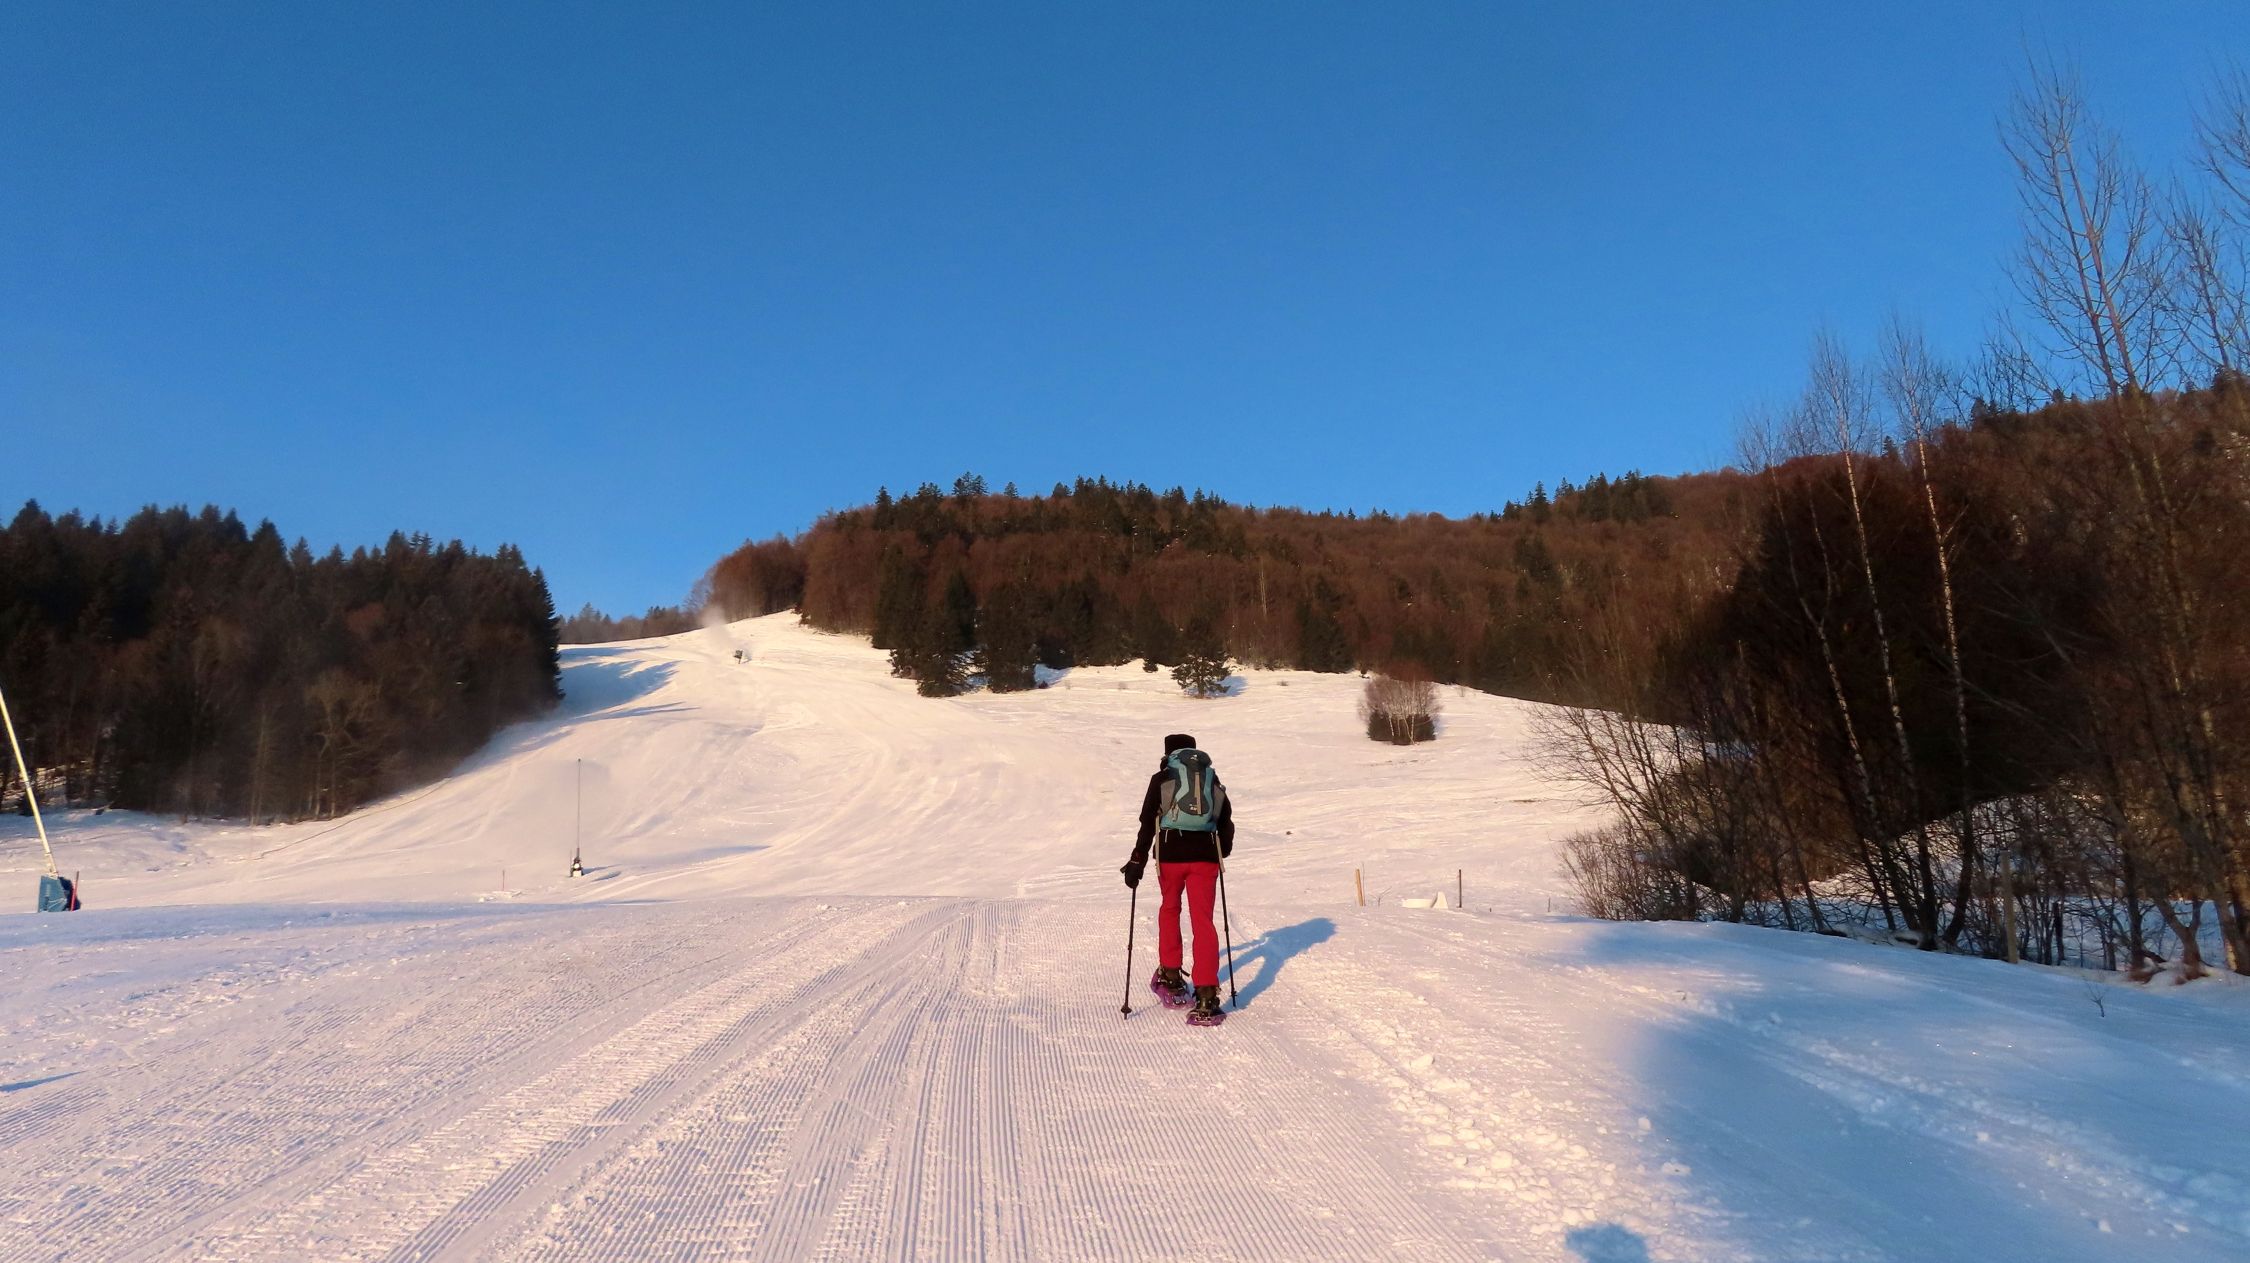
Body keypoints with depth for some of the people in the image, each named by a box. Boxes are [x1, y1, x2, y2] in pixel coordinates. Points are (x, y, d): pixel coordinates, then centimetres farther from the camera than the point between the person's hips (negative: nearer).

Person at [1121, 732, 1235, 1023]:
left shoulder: (1161, 779, 8)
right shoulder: (1212, 779, 15)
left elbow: (1148, 823, -1)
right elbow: (1226, 822, 18)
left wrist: (1137, 862, 1)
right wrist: (1223, 850, 35)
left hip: (1171, 854, -1)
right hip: (1205, 856, 1)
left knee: (1170, 909, 24)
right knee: (1203, 921, 0)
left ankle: (1170, 978, 24)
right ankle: (1206, 997, -9)